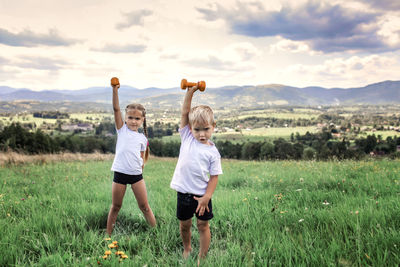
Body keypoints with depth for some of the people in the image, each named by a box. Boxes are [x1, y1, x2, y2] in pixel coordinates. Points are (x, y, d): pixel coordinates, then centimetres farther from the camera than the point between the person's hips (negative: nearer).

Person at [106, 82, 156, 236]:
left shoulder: (142, 138, 10)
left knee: (144, 206, 5)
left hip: (136, 174, 1)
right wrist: (115, 90, -11)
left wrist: (140, 167, -3)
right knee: (116, 207, 8)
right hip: (120, 173, -1)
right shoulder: (122, 130, 5)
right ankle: (108, 235, 19)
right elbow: (116, 109, -4)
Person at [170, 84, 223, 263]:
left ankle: (202, 257, 22)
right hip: (183, 192, 3)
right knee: (184, 225, 17)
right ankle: (187, 249, 42)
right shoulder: (187, 138, -1)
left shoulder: (212, 152, -8)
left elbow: (214, 176, -7)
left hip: (201, 194, -2)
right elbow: (185, 113, -8)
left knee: (203, 225, 9)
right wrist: (190, 93, -16)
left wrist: (207, 197, -14)